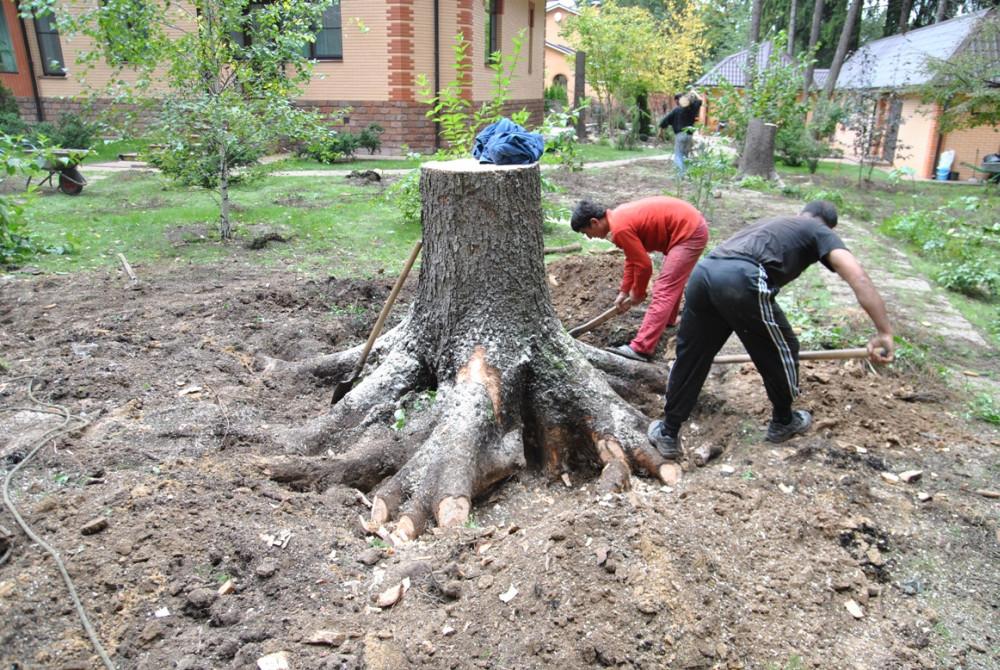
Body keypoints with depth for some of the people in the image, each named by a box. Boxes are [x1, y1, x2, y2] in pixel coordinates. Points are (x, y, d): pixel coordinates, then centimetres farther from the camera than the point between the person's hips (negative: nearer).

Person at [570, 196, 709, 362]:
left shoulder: (620, 228, -21)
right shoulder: (619, 218, 9)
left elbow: (643, 264, -17)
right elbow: (633, 258, 17)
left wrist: (637, 294, -1)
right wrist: (624, 292, 17)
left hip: (689, 233, -10)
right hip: (692, 224, 10)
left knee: (663, 291, -13)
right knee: (671, 281, 29)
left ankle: (641, 349, -15)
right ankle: (667, 320, 49)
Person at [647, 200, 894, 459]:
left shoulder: (772, 222, 41)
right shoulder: (820, 232, 22)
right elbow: (857, 276, 3)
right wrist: (884, 331, 1)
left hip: (703, 272, 6)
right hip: (741, 281, -6)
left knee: (689, 356, 19)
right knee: (781, 353, 19)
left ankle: (668, 434, 28)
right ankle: (783, 423, 41)